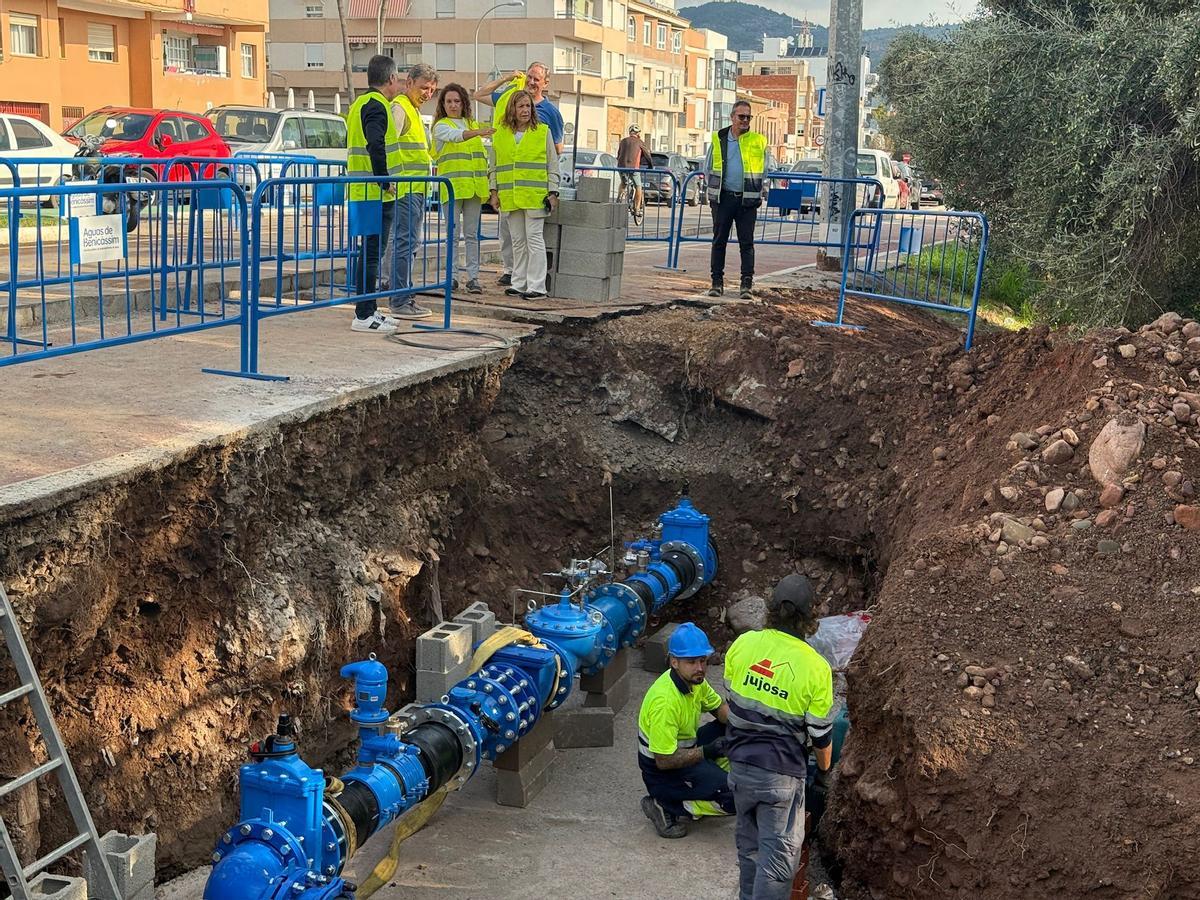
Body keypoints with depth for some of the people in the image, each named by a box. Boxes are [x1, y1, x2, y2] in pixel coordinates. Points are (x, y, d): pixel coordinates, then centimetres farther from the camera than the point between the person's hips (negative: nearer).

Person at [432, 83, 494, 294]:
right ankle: (451, 276, 0)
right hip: (452, 186, -4)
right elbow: (455, 136, -20)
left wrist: (487, 183, 15)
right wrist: (478, 132, -37)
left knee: (472, 234, 4)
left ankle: (473, 277, 4)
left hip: (474, 187, 4)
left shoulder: (473, 124, 18)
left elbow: (482, 153, 24)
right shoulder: (441, 126, 2)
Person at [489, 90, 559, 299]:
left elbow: (552, 165, 4)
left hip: (535, 196, -4)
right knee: (517, 241, 10)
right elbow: (495, 167, 16)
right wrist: (494, 191, 9)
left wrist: (552, 192, -2)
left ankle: (536, 285, -4)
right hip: (510, 197, 4)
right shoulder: (500, 133, 12)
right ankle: (519, 283, 16)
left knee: (534, 239, -6)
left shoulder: (543, 132, 3)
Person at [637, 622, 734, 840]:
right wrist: (707, 752, -30)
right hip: (662, 772, -9)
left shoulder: (694, 680, -5)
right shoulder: (666, 701, -32)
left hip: (683, 749, 9)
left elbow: (720, 708, 14)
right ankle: (669, 809, -9)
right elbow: (664, 761, -28)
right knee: (736, 798, -18)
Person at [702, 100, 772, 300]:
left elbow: (765, 170, 13)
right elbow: (708, 168, 15)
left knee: (747, 242, -2)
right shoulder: (718, 139, 6)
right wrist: (713, 191, 9)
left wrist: (756, 193, 10)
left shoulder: (758, 141, 3)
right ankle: (717, 281, 12)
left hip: (747, 199, -1)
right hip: (723, 198, 1)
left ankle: (747, 283, 0)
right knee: (719, 240, 5)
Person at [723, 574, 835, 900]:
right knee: (778, 856, 4)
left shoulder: (743, 644, -7)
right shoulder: (815, 668, -16)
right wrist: (823, 771, 13)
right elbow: (821, 733, -7)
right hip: (781, 776, -4)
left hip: (740, 766, 5)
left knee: (749, 846, 22)